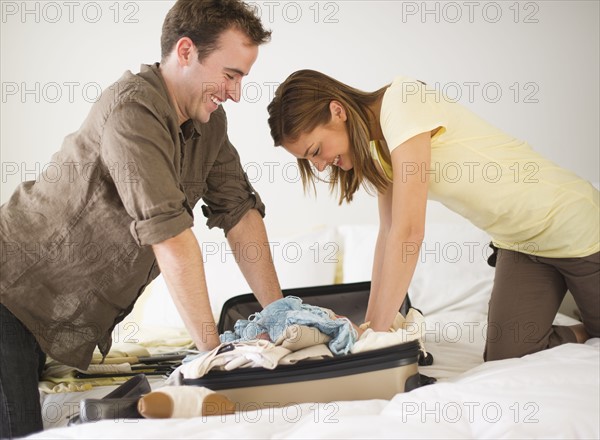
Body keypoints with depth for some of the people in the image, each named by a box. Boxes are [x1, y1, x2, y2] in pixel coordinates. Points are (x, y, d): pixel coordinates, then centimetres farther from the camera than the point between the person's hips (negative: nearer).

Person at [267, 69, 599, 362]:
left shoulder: (400, 103, -27)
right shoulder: (377, 144, 1)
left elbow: (408, 233, -31)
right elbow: (390, 233, 1)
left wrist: (377, 329, -26)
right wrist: (370, 325, -4)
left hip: (572, 226, -7)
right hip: (518, 242, 7)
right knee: (507, 358, -1)